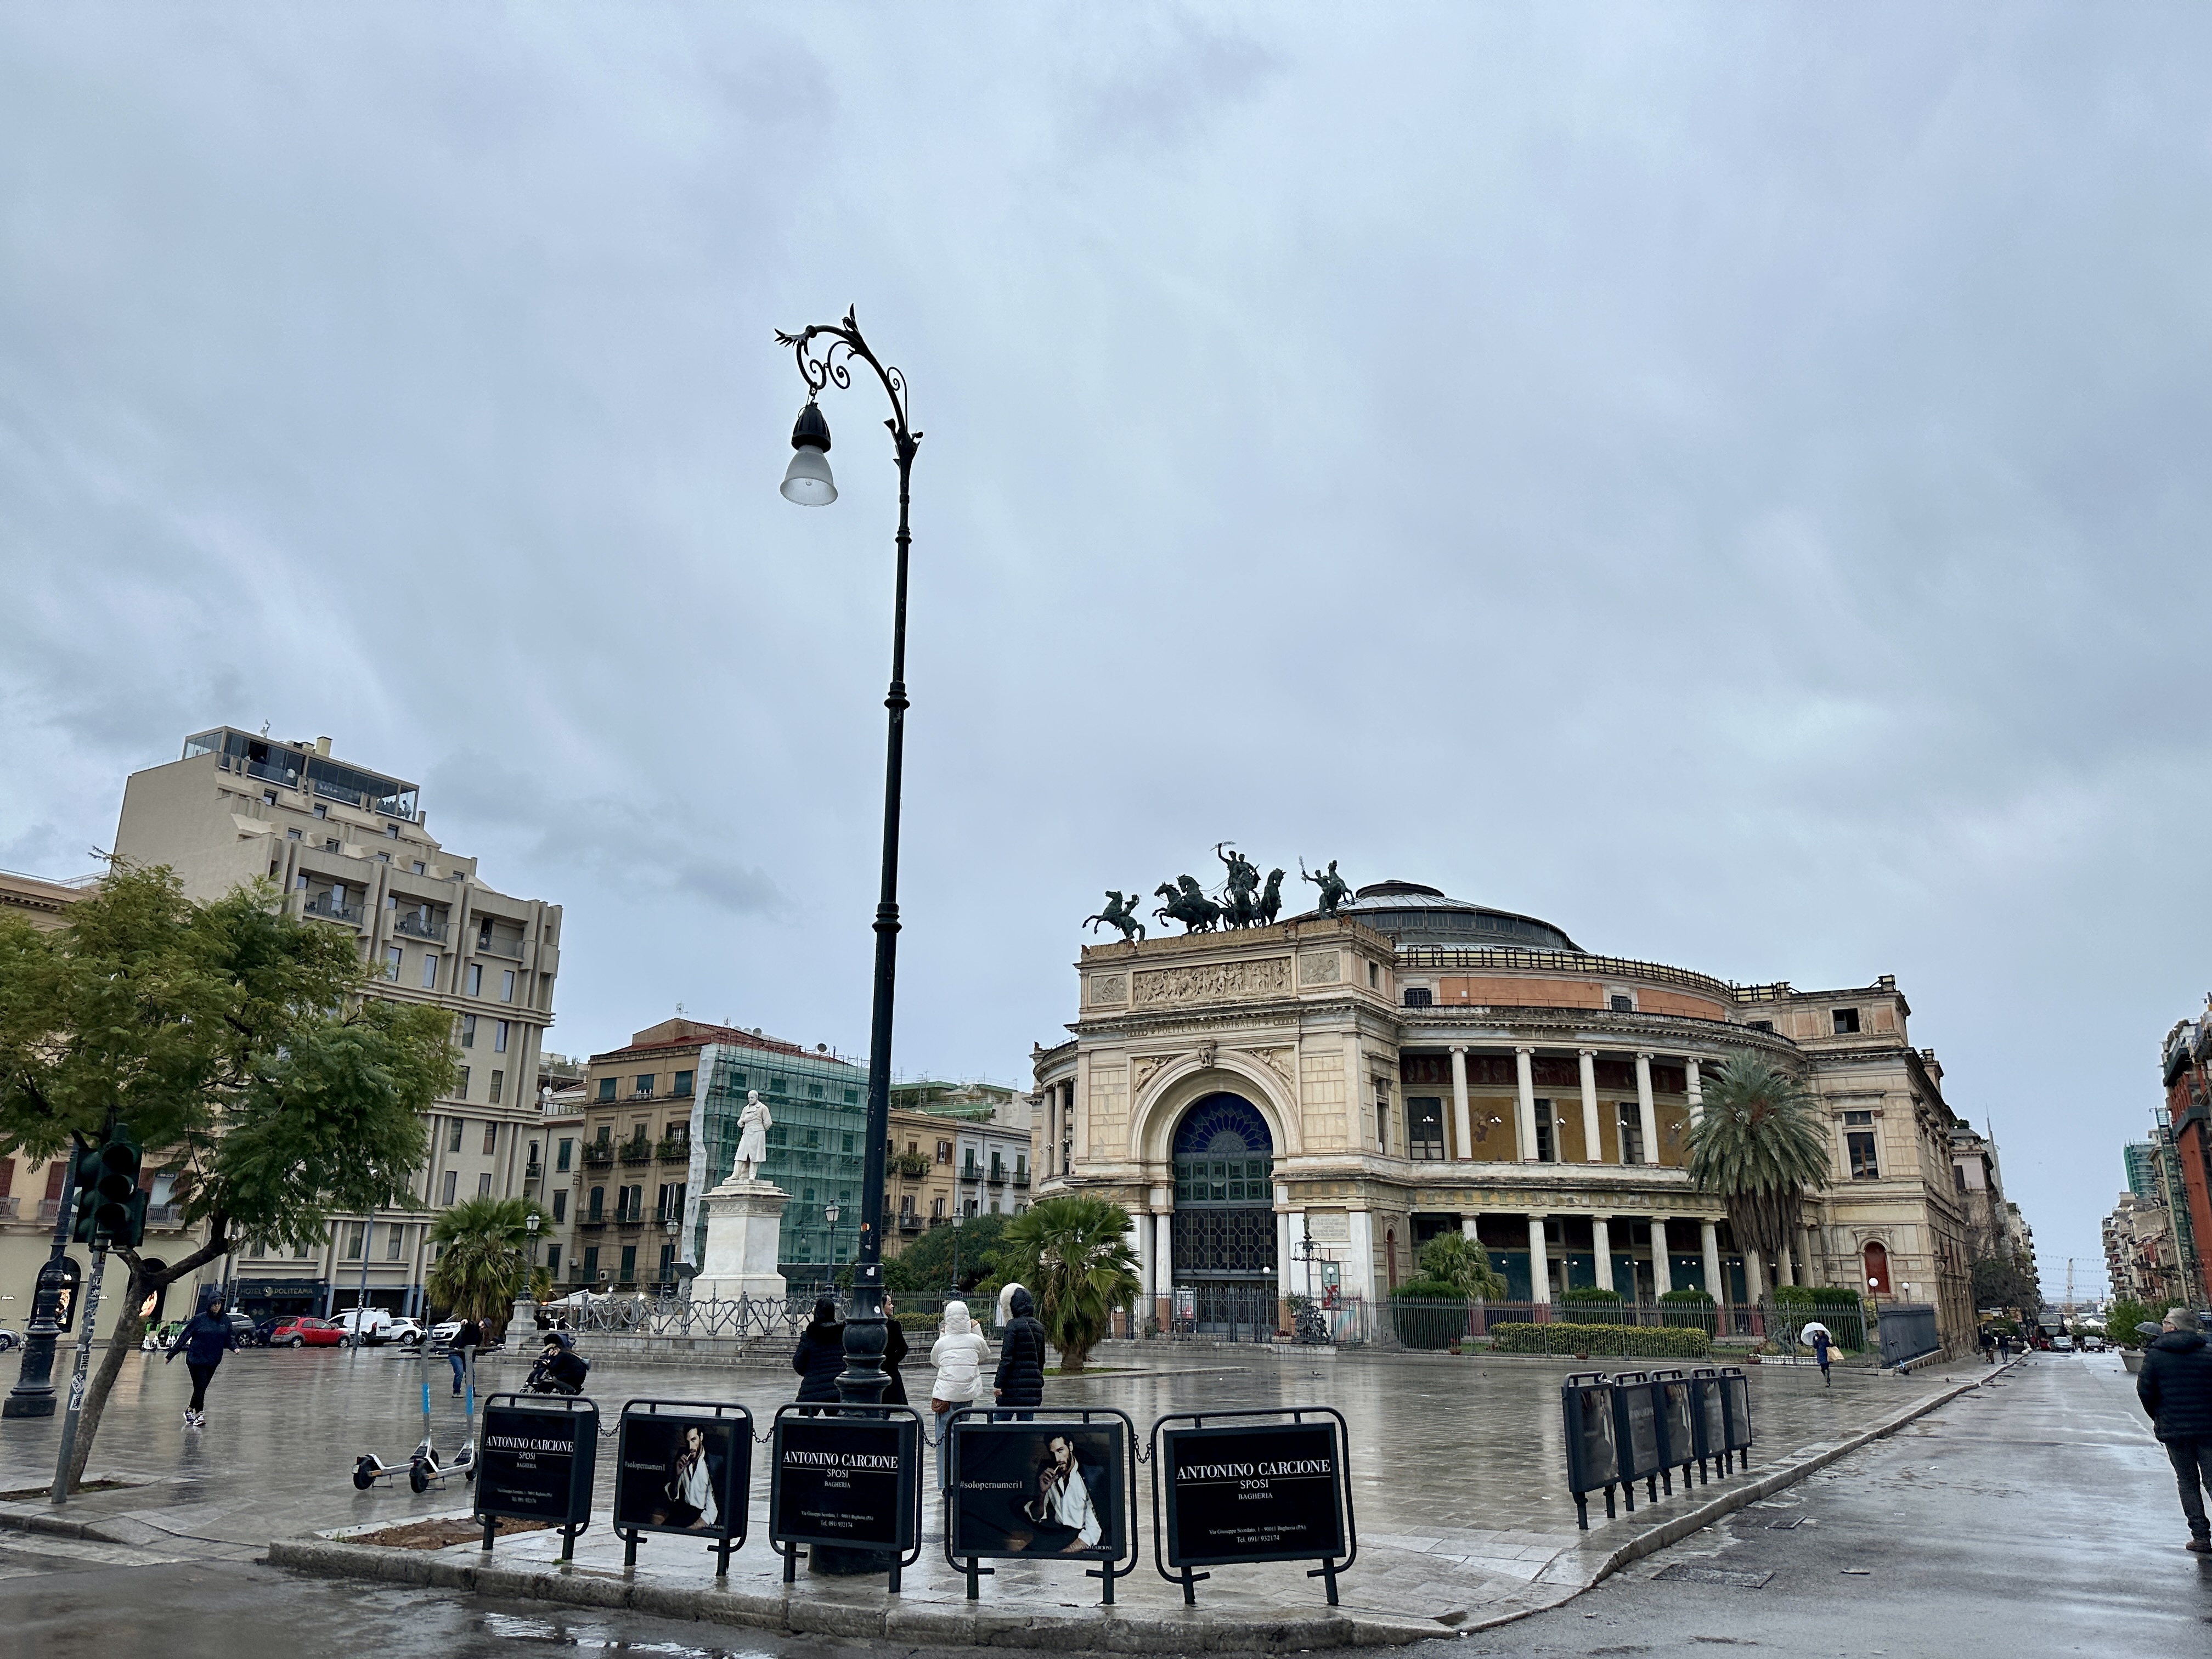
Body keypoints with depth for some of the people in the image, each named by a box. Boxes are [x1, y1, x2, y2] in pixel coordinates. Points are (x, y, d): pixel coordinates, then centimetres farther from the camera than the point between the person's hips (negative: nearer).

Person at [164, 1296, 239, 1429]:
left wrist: (235, 1347, -12)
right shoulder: (199, 1319, -8)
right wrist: (171, 1355, -1)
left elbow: (229, 1338, 8)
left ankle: (190, 1410, 32)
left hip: (213, 1361, 4)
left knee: (201, 1388, 11)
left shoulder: (226, 1320, 3)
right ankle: (199, 1414, 7)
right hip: (196, 1358, -4)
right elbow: (184, 1337, -3)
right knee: (200, 1387, -7)